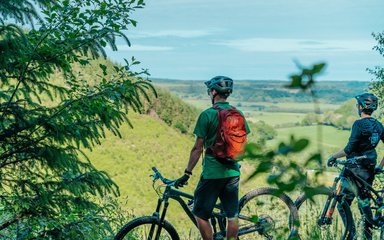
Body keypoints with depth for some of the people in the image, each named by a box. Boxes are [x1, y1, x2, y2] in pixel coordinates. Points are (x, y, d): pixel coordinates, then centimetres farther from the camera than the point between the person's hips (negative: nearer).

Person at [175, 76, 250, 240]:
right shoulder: (238, 114, 5)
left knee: (200, 215, 6)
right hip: (233, 172, 6)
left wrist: (187, 173, -3)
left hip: (212, 173, -6)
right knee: (232, 217, 12)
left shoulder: (207, 115, -10)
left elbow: (197, 148, -10)